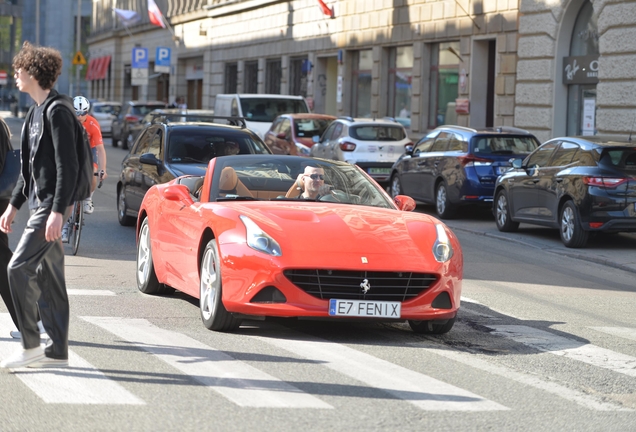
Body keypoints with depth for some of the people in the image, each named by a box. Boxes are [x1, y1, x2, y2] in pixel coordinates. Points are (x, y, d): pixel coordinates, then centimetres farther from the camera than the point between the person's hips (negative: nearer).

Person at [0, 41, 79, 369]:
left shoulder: (57, 111, -14)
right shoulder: (36, 111, 17)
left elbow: (67, 165, -20)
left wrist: (57, 211, -24)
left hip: (53, 205, -10)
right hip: (40, 203, 10)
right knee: (47, 275, 9)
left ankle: (30, 346, -8)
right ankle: (57, 351, 12)